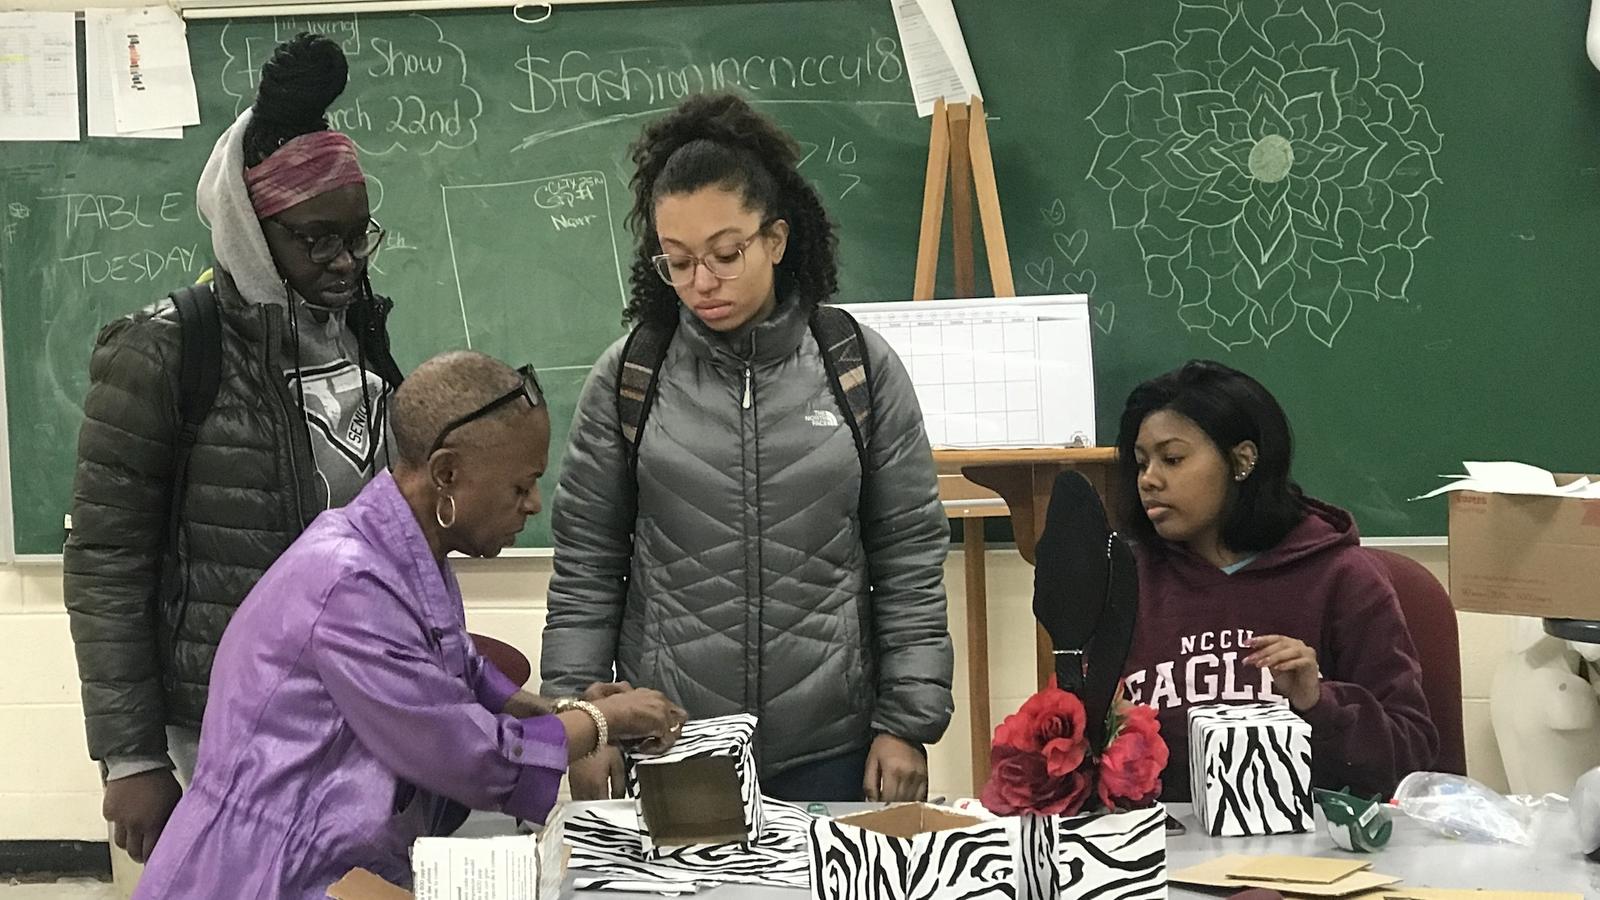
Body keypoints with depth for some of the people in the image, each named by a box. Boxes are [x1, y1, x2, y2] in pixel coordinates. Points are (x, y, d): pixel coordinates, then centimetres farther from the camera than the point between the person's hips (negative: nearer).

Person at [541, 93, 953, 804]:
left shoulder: (861, 367, 0)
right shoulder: (627, 379, 1)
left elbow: (910, 559, 3)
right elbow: (586, 564, 6)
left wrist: (907, 724, 0)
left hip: (830, 748, 0)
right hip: (666, 745, 0)